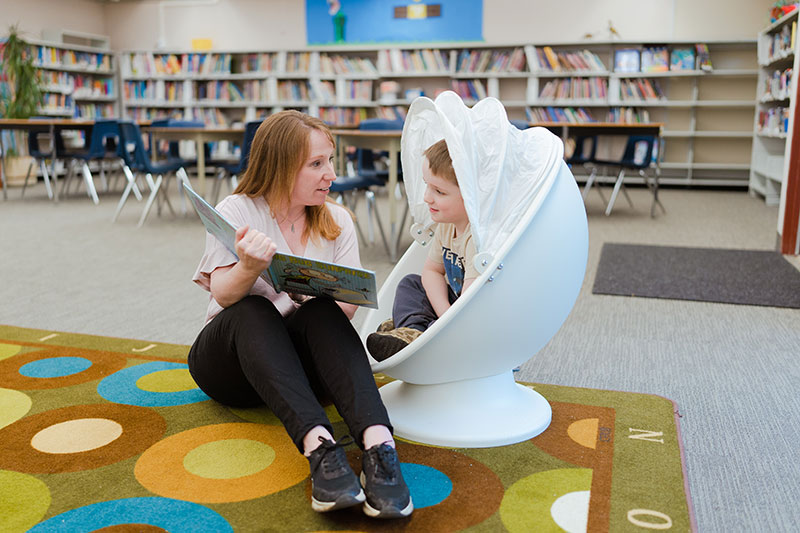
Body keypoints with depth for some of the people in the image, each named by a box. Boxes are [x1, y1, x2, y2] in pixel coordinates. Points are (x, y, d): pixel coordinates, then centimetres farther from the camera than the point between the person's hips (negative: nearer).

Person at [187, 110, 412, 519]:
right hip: (231, 361, -1)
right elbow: (223, 296, -16)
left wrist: (314, 294, -27)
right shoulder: (236, 212, -3)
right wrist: (249, 267, -39)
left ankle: (378, 443, -48)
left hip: (303, 360, 2)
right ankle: (318, 445, -52)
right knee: (252, 311, -34)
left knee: (322, 312, -31)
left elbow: (346, 308, -4)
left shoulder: (337, 221, 6)